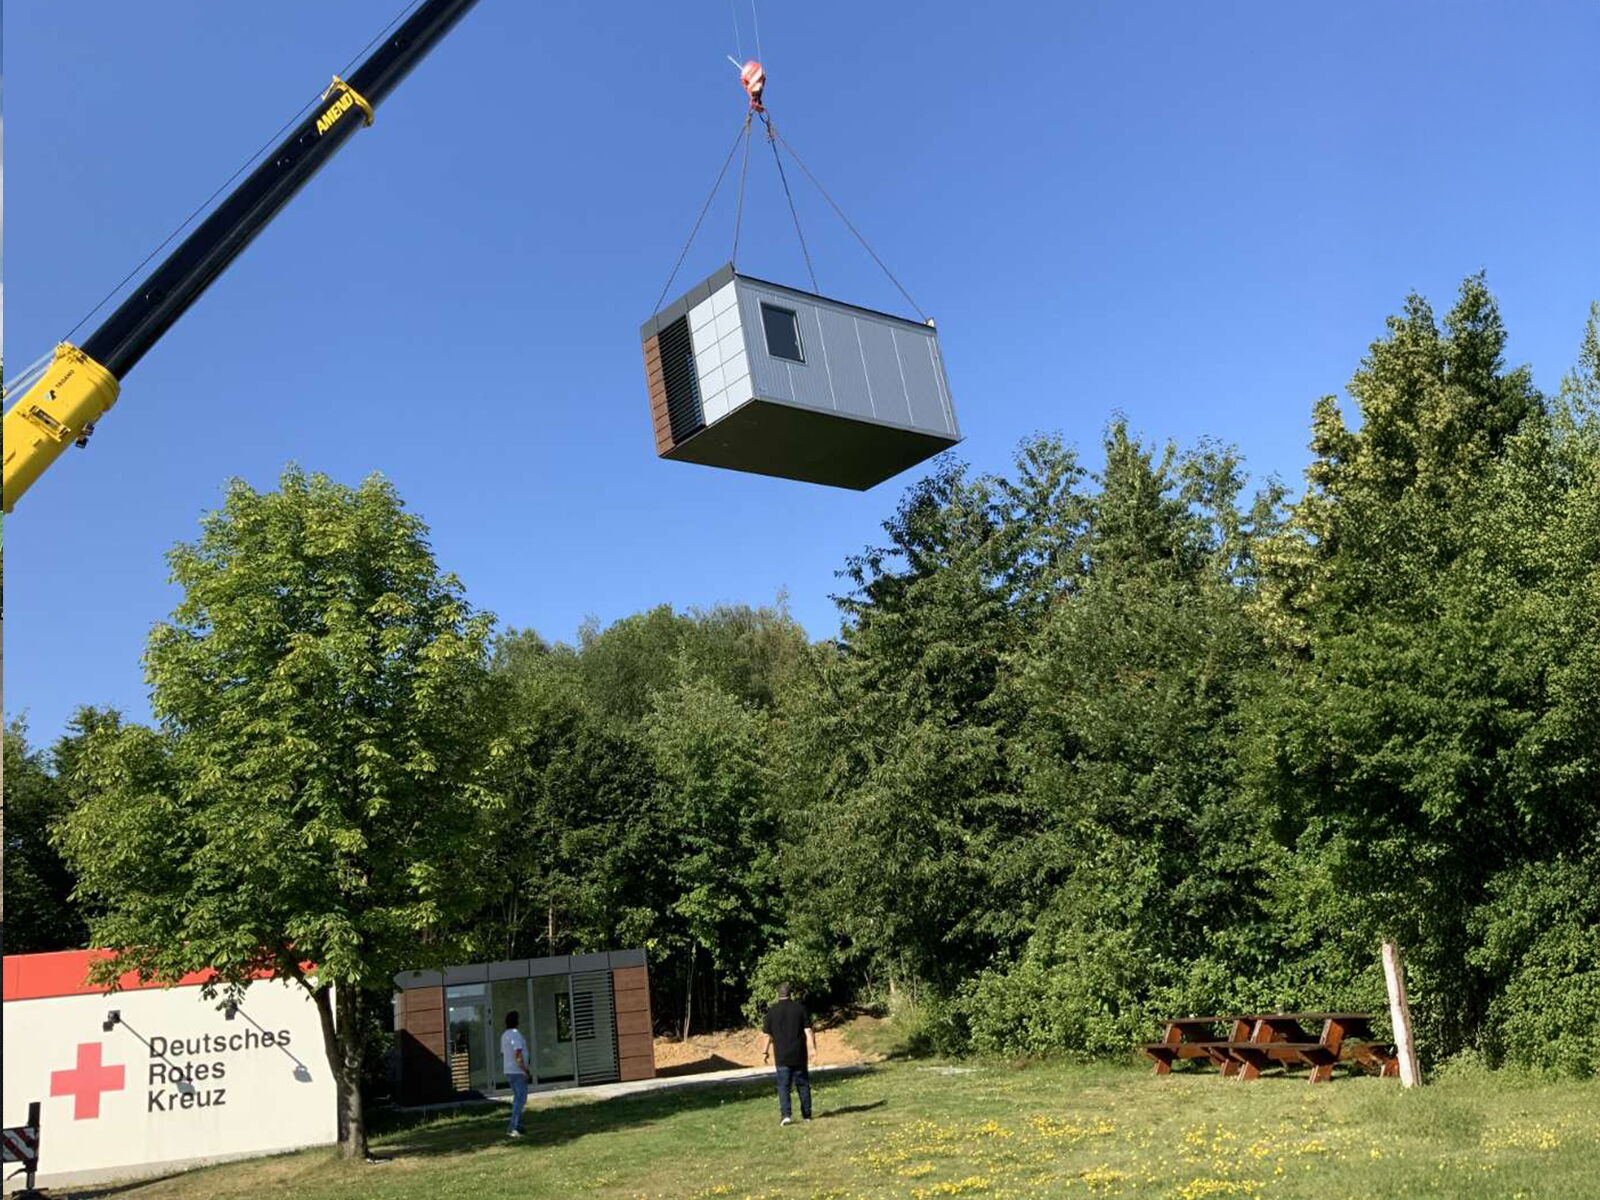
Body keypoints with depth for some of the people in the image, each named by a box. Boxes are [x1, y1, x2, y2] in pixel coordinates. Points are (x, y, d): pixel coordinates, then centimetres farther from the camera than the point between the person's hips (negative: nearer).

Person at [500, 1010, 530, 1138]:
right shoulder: (516, 1034, -17)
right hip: (518, 1072, -10)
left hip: (509, 1072, 10)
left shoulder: (504, 1035, 13)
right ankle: (513, 1129, -16)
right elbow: (518, 1054, -24)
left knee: (517, 1098, 18)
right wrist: (525, 1070, -19)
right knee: (520, 1099, -9)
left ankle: (518, 1126, 20)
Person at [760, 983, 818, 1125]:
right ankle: (806, 1114, 17)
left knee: (783, 1085, -1)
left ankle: (785, 1114, -15)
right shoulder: (800, 1008, -1)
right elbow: (808, 1029, -4)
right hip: (799, 1055, 1)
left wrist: (765, 1052, 10)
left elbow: (767, 1034, 1)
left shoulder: (772, 1011, -1)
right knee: (803, 1084, 12)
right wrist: (813, 1047, -2)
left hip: (781, 1056, -1)